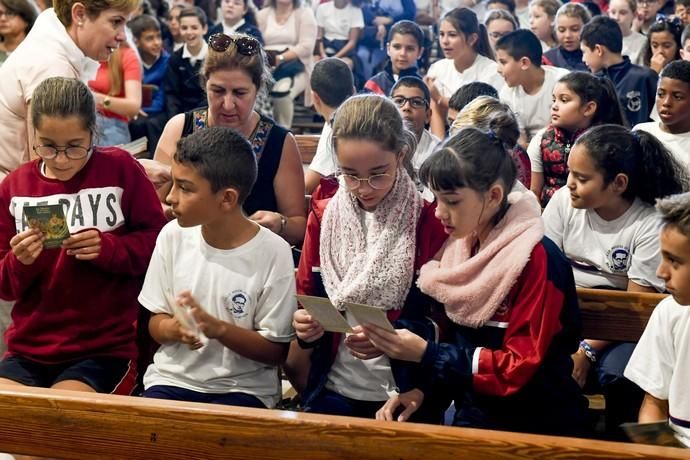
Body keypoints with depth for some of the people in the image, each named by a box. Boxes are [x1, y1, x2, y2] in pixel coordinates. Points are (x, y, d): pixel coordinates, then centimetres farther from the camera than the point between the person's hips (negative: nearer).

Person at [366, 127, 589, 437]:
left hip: (535, 424, -6)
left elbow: (520, 367, -19)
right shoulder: (459, 245, 5)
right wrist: (422, 388, -5)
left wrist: (426, 354, -20)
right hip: (474, 410, 6)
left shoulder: (536, 260, -18)